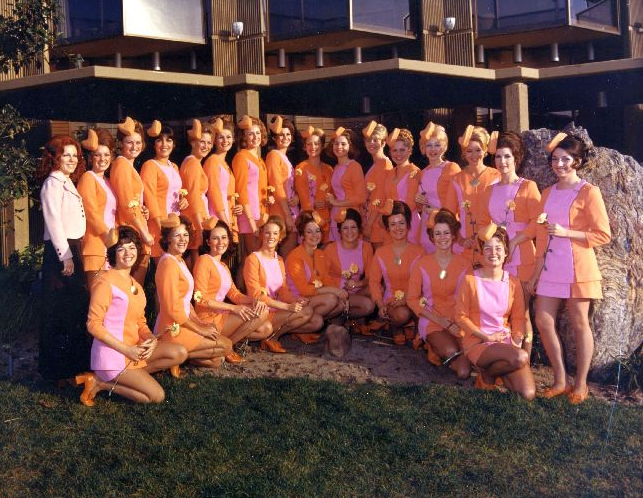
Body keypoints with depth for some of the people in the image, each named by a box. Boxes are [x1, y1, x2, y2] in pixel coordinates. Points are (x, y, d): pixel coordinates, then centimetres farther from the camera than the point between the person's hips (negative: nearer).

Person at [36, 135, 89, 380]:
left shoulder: (68, 183, 16)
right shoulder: (52, 184, -12)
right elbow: (54, 222, -18)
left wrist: (74, 253, 14)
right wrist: (65, 256, -19)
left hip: (72, 248, 10)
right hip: (59, 250, -9)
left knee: (75, 305, 14)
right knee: (59, 309, -4)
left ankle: (73, 358, 24)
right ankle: (55, 366, 3)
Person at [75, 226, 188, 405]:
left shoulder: (135, 285, 15)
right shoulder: (106, 282, -12)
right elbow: (93, 324, -16)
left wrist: (150, 338, -6)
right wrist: (126, 349, -18)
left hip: (133, 348, 8)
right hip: (111, 353, -8)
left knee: (179, 353, -5)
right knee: (157, 396, -13)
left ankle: (119, 376, 0)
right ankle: (101, 383, 0)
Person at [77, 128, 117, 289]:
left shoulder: (107, 181, 21)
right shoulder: (88, 178, -3)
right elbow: (91, 212, -11)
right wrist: (109, 235, -12)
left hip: (110, 245, 8)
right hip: (95, 244, -8)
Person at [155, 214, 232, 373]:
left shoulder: (180, 262, 14)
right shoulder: (168, 263, -16)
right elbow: (172, 308, -19)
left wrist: (200, 323, 5)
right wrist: (199, 329, -11)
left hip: (183, 324, 9)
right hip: (172, 330, -9)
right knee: (226, 346, -6)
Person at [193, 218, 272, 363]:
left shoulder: (223, 266, 21)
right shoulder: (204, 261, -8)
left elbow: (234, 294, 12)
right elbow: (200, 299, -15)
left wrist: (254, 301, -9)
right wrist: (233, 308, -20)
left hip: (221, 316, 9)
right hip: (208, 320, -9)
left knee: (266, 329, 0)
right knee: (261, 312, -17)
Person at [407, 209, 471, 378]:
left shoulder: (464, 265, 4)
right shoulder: (421, 264, -1)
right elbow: (412, 299, -1)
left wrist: (459, 323, -11)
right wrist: (439, 319, -11)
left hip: (458, 323, 2)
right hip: (431, 321, -2)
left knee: (463, 372, -19)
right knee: (451, 351, -33)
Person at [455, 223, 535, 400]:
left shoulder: (513, 283, 6)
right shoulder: (470, 280, -4)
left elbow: (518, 318, 8)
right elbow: (461, 317, -3)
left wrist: (516, 343, -9)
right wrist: (487, 337, -11)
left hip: (506, 344, 4)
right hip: (477, 343, -4)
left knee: (528, 394, -16)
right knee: (521, 358, -33)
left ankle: (497, 370, 12)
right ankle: (487, 373, -4)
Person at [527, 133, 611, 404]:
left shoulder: (588, 192, -6)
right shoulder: (548, 193, 12)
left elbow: (603, 235, -11)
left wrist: (565, 232, -19)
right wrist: (536, 273, 13)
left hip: (577, 269, -6)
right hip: (550, 269, 6)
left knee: (579, 324, 2)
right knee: (543, 322, 2)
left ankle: (580, 384, 14)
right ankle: (560, 381, 16)